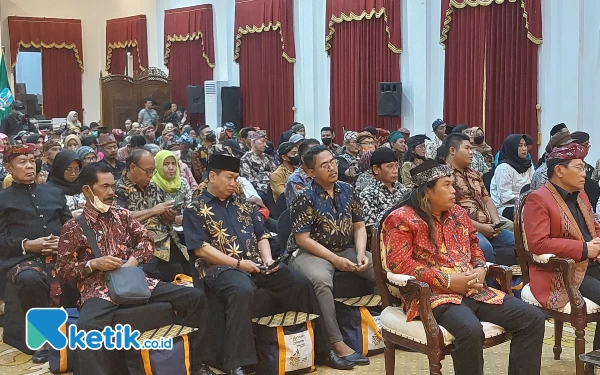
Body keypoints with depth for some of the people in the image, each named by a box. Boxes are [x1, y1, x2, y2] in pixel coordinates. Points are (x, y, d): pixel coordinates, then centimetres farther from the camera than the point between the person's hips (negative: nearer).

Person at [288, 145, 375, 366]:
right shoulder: (305, 198, -12)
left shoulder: (347, 190, 5)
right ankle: (337, 343, -31)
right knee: (322, 280, -38)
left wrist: (361, 253, -10)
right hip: (311, 253, -6)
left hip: (347, 250, 6)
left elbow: (359, 226, 9)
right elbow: (302, 239, -15)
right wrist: (335, 259, -19)